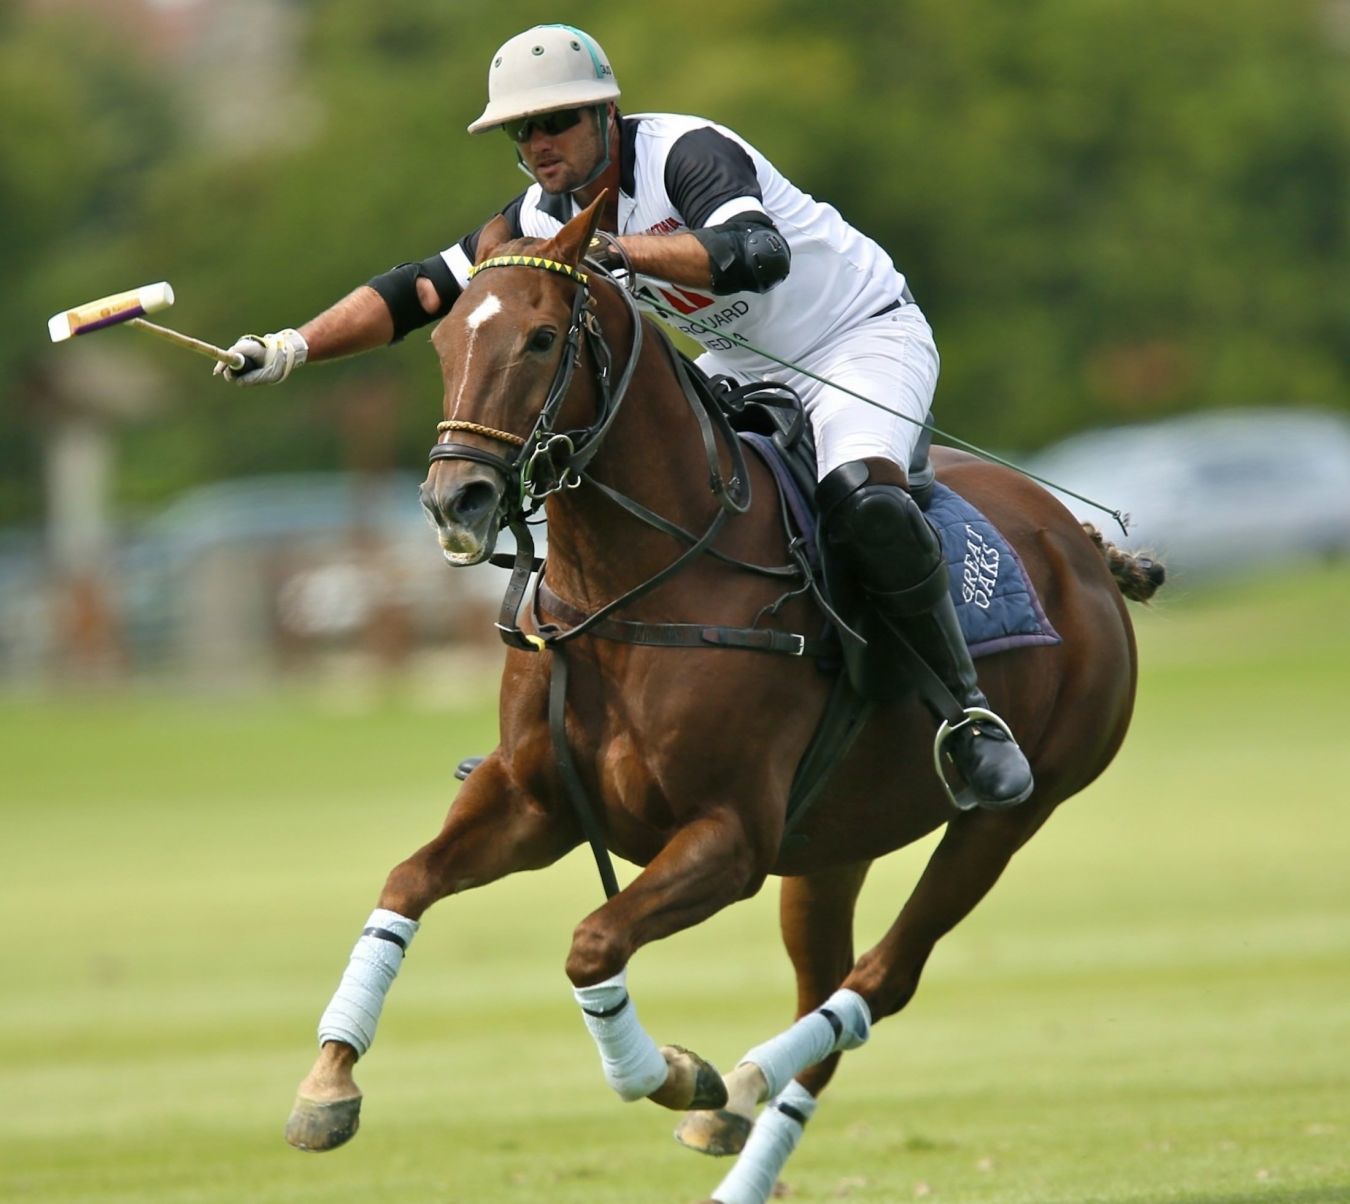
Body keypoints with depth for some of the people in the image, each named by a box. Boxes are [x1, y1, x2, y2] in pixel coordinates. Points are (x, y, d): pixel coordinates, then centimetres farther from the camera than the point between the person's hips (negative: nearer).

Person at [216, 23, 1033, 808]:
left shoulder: (688, 153, -28)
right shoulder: (547, 216, -4)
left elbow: (758, 255, -46)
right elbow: (420, 291, -3)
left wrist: (608, 247, -52)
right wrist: (294, 348, -16)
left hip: (869, 336, -8)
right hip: (745, 368, 8)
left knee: (863, 500, -34)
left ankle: (967, 710, -21)